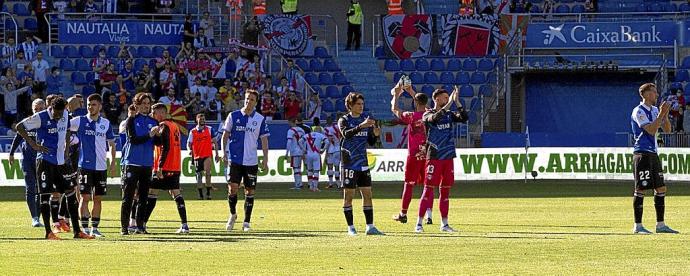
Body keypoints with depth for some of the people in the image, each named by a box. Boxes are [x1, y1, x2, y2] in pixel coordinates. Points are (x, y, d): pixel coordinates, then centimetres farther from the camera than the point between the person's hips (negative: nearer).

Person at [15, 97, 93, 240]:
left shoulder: (65, 115, 5)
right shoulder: (41, 117, -12)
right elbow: (19, 127, -9)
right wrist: (34, 145, -12)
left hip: (60, 161, 6)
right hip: (45, 160, -6)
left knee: (70, 192, 4)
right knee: (46, 194, -6)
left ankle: (77, 231, 8)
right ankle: (48, 232, -1)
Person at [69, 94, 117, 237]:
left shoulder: (106, 123, 6)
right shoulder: (79, 121, 0)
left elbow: (111, 144, 13)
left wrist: (112, 162, 6)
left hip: (101, 166, 3)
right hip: (85, 165, -3)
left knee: (98, 198, 7)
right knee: (85, 197, -7)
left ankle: (95, 228, 15)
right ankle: (85, 228, -3)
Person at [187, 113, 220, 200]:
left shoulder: (209, 129, 5)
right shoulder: (193, 132, 6)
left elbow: (214, 142, 9)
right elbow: (189, 143, 9)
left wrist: (217, 154, 5)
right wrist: (190, 150, -13)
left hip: (207, 155, -2)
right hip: (197, 156, 2)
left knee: (207, 172, -19)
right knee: (199, 175, 5)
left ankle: (208, 193, -12)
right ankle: (200, 195, 15)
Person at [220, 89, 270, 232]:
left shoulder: (260, 119, 4)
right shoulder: (233, 116, 2)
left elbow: (264, 140, 5)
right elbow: (225, 136, 6)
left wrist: (265, 159, -3)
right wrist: (224, 152, -6)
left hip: (251, 161, 1)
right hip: (235, 160, -1)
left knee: (250, 191, 2)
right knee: (232, 188, -10)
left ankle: (246, 222, 11)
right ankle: (233, 214, 15)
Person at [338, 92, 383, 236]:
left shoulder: (366, 119, 11)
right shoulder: (344, 120, -4)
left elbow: (371, 142, 13)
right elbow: (346, 133, -26)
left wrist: (375, 135, -9)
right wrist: (361, 126, -39)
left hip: (363, 163, 5)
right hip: (349, 163, -5)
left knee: (367, 194, 2)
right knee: (348, 195, -2)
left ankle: (370, 227, 4)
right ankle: (351, 227, 3)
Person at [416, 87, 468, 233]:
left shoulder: (449, 114, 11)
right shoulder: (428, 114, -3)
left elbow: (464, 118, -3)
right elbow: (434, 118, -26)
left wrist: (457, 102, -11)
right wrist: (449, 104, -27)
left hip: (448, 157, 5)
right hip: (433, 157, -5)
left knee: (445, 190, 8)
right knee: (428, 189, -7)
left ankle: (444, 224, 15)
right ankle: (419, 223, -5)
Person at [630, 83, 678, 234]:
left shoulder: (655, 110, 15)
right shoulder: (639, 111, -10)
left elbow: (667, 129, 12)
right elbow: (651, 130, -19)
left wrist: (665, 114, -3)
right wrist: (661, 114, -18)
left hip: (653, 153, 8)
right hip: (642, 153, -8)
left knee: (661, 188, 7)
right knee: (640, 189, -7)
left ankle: (660, 225, 13)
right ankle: (638, 226, -3)